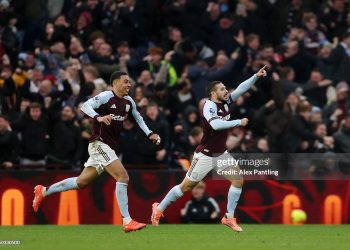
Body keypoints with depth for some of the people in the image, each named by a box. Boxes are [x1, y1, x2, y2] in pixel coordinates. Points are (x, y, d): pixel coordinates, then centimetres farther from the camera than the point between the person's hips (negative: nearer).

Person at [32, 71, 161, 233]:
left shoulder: (128, 101, 11)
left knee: (82, 182, 13)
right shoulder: (106, 97, -13)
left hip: (109, 147, 9)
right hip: (99, 144, -9)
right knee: (123, 177, -18)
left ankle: (43, 191, 27)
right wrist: (98, 117, -41)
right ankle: (127, 221, -19)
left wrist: (149, 134, 18)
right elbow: (85, 106, -24)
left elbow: (137, 117, 27)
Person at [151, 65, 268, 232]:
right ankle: (159, 209, 18)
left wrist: (256, 76, -11)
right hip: (205, 155, -7)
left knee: (238, 180, -5)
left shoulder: (225, 102, 2)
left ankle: (229, 217, 4)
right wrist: (239, 122, -31)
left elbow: (241, 88, 2)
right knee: (187, 186, 0)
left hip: (221, 154, 7)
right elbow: (216, 124, -37)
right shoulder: (209, 106, -20)